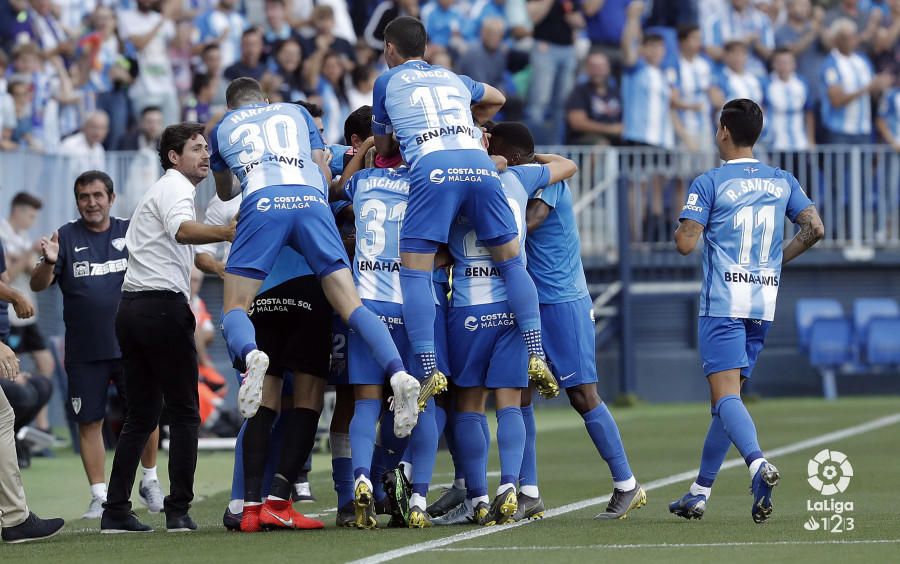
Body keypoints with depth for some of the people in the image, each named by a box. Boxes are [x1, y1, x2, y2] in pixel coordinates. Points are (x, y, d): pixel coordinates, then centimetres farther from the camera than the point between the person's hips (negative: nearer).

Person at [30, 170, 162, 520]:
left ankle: (149, 481, 18)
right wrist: (48, 263, -25)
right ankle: (99, 496, 9)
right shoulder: (66, 238, 3)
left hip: (131, 344, 0)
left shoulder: (130, 232, 6)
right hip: (84, 352, 0)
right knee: (89, 422, 2)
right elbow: (38, 285, -3)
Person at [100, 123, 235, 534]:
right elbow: (182, 230, -27)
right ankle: (178, 511, -7)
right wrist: (227, 232, -43)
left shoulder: (163, 190, 27)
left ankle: (115, 511, 5)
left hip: (132, 309, 9)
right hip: (162, 304, -9)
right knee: (184, 414, -4)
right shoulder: (175, 187, -5)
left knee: (142, 414, 10)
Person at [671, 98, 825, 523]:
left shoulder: (709, 183, -5)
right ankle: (700, 493, 17)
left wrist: (680, 228, 14)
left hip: (723, 303, -6)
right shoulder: (782, 181, 10)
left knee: (726, 395, -13)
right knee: (727, 396, 13)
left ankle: (758, 463, -40)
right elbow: (814, 229, 4)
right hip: (764, 304, 6)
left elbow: (685, 243, -9)